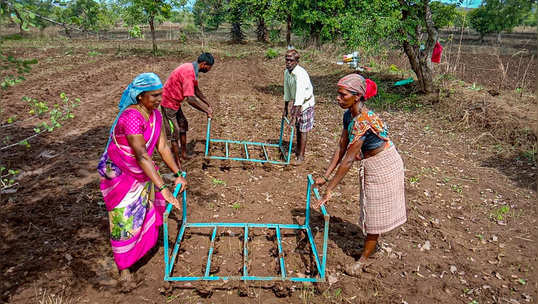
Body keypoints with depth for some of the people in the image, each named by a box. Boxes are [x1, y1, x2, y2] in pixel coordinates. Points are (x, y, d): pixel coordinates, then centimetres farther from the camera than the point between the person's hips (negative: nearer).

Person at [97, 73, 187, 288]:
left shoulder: (155, 115, -6)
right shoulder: (131, 118, -32)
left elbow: (163, 147, -2)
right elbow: (142, 156, -36)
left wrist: (178, 174, -4)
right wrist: (162, 188, -38)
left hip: (141, 172, 8)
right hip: (119, 173, -7)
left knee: (145, 210, 21)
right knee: (125, 220, 1)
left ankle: (145, 244, 47)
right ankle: (124, 268, 20)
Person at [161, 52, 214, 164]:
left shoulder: (192, 69, 4)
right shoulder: (189, 72, -28)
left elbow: (196, 90, 18)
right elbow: (190, 99, -33)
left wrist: (208, 104, 17)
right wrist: (206, 111, -23)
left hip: (175, 102, 10)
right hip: (168, 103, -10)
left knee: (183, 125, 19)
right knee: (174, 133, -5)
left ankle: (184, 153, 32)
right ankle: (177, 164, 2)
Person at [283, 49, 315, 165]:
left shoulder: (301, 74, -29)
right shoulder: (286, 72, -3)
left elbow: (299, 96, -34)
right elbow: (287, 91, 8)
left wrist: (294, 116, -36)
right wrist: (285, 109, 12)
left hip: (306, 103, -7)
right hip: (296, 102, 7)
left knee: (303, 130, -2)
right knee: (297, 127, 17)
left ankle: (301, 156, 6)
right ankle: (298, 149, 35)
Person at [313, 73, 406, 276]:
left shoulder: (364, 121, -33)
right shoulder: (349, 115, -5)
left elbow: (348, 161, -32)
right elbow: (341, 147, 0)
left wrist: (329, 190, -28)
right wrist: (325, 176, -2)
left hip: (384, 166, -8)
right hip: (370, 166, 9)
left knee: (375, 213, 6)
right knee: (370, 209, 22)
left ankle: (364, 258, 21)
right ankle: (373, 243, 44)